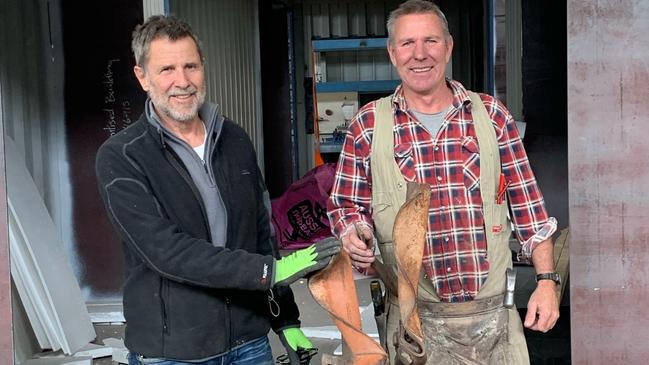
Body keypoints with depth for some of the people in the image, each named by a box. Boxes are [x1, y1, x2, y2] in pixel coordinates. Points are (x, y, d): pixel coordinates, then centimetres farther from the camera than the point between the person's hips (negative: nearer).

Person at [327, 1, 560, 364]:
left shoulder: (491, 115, 3)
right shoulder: (368, 125, 1)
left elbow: (527, 205, 5)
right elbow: (346, 204, 7)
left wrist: (547, 281, 1)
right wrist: (356, 236, -14)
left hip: (494, 312, 1)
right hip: (415, 319, -1)